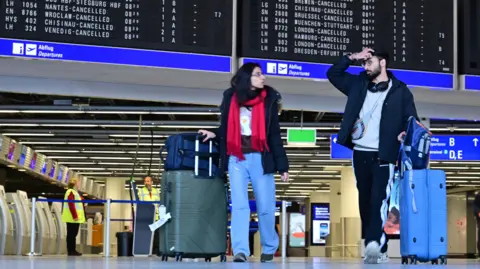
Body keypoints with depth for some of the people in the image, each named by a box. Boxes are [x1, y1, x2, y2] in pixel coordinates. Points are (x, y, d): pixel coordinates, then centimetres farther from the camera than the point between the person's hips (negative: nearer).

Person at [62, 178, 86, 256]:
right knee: (71, 234, -7)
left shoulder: (76, 193, 19)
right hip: (72, 218, -10)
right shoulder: (71, 192, -12)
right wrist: (75, 216, -22)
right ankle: (70, 250, -5)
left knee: (73, 234, 11)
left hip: (76, 218, 10)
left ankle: (73, 250, 14)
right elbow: (71, 205, -19)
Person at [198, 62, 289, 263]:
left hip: (260, 158, -1)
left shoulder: (268, 100, 3)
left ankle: (269, 248, 19)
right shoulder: (231, 98, 7)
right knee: (239, 205, -8)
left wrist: (282, 165, 0)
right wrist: (214, 134, -6)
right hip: (236, 159, 1)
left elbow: (275, 135, 3)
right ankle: (240, 250, -12)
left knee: (265, 207, 3)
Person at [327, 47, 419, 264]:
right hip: (360, 153, 5)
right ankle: (377, 249, 12)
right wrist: (351, 58, 7)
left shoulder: (400, 91, 3)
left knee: (379, 201, -17)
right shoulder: (359, 84, 14)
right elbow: (332, 74, 20)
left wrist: (406, 133, -21)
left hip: (383, 155, -5)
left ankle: (374, 245, -30)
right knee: (365, 202, 6)